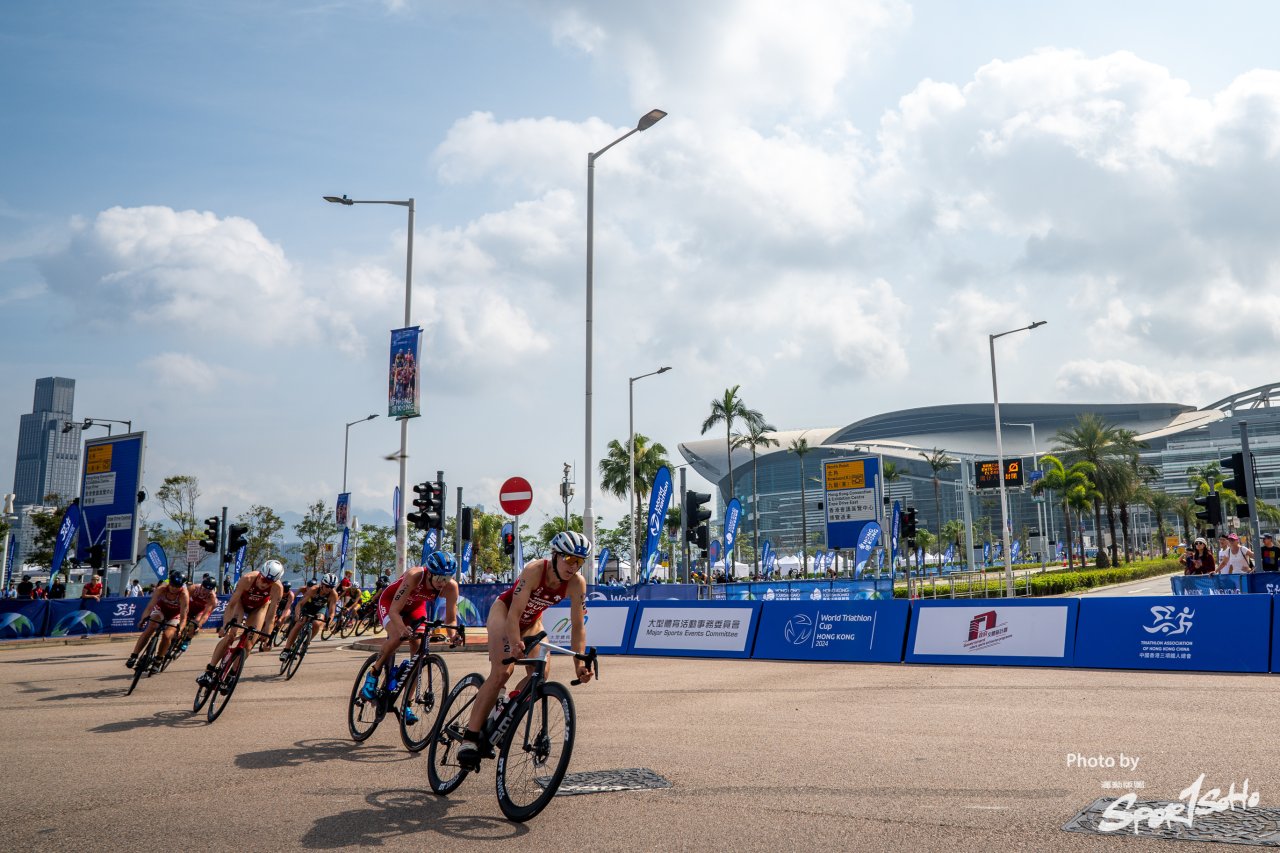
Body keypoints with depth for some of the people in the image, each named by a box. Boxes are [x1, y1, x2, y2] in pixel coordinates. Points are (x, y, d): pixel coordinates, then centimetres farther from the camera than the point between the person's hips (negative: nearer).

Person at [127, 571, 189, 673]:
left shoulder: (184, 595, -33)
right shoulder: (161, 589, -29)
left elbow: (183, 616, -33)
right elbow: (150, 606, -30)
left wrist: (179, 629, -47)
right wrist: (143, 619, -44)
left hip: (175, 614, -2)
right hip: (161, 609, 2)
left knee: (167, 635, -21)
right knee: (148, 630, -20)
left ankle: (157, 661, -4)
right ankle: (133, 656, -15)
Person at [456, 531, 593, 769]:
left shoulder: (577, 583, -22)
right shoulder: (535, 570, -34)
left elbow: (578, 625, -21)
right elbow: (515, 613, -36)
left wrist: (579, 663, -29)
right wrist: (515, 644, -50)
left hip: (531, 621, 6)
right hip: (504, 611, -5)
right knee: (502, 671, -23)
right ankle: (470, 737, -22)